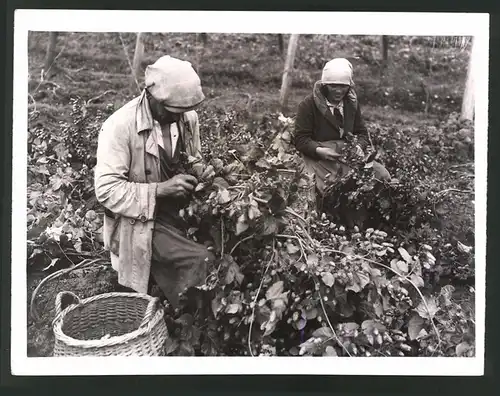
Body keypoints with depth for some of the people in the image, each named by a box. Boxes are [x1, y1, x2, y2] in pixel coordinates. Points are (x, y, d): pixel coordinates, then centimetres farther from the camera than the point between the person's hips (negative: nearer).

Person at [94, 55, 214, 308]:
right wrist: (160, 190, -27)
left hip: (180, 214, 6)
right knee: (201, 263, -23)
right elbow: (106, 189, -19)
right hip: (139, 222, -6)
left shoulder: (188, 117, 0)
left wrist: (197, 178, -6)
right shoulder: (120, 126, -18)